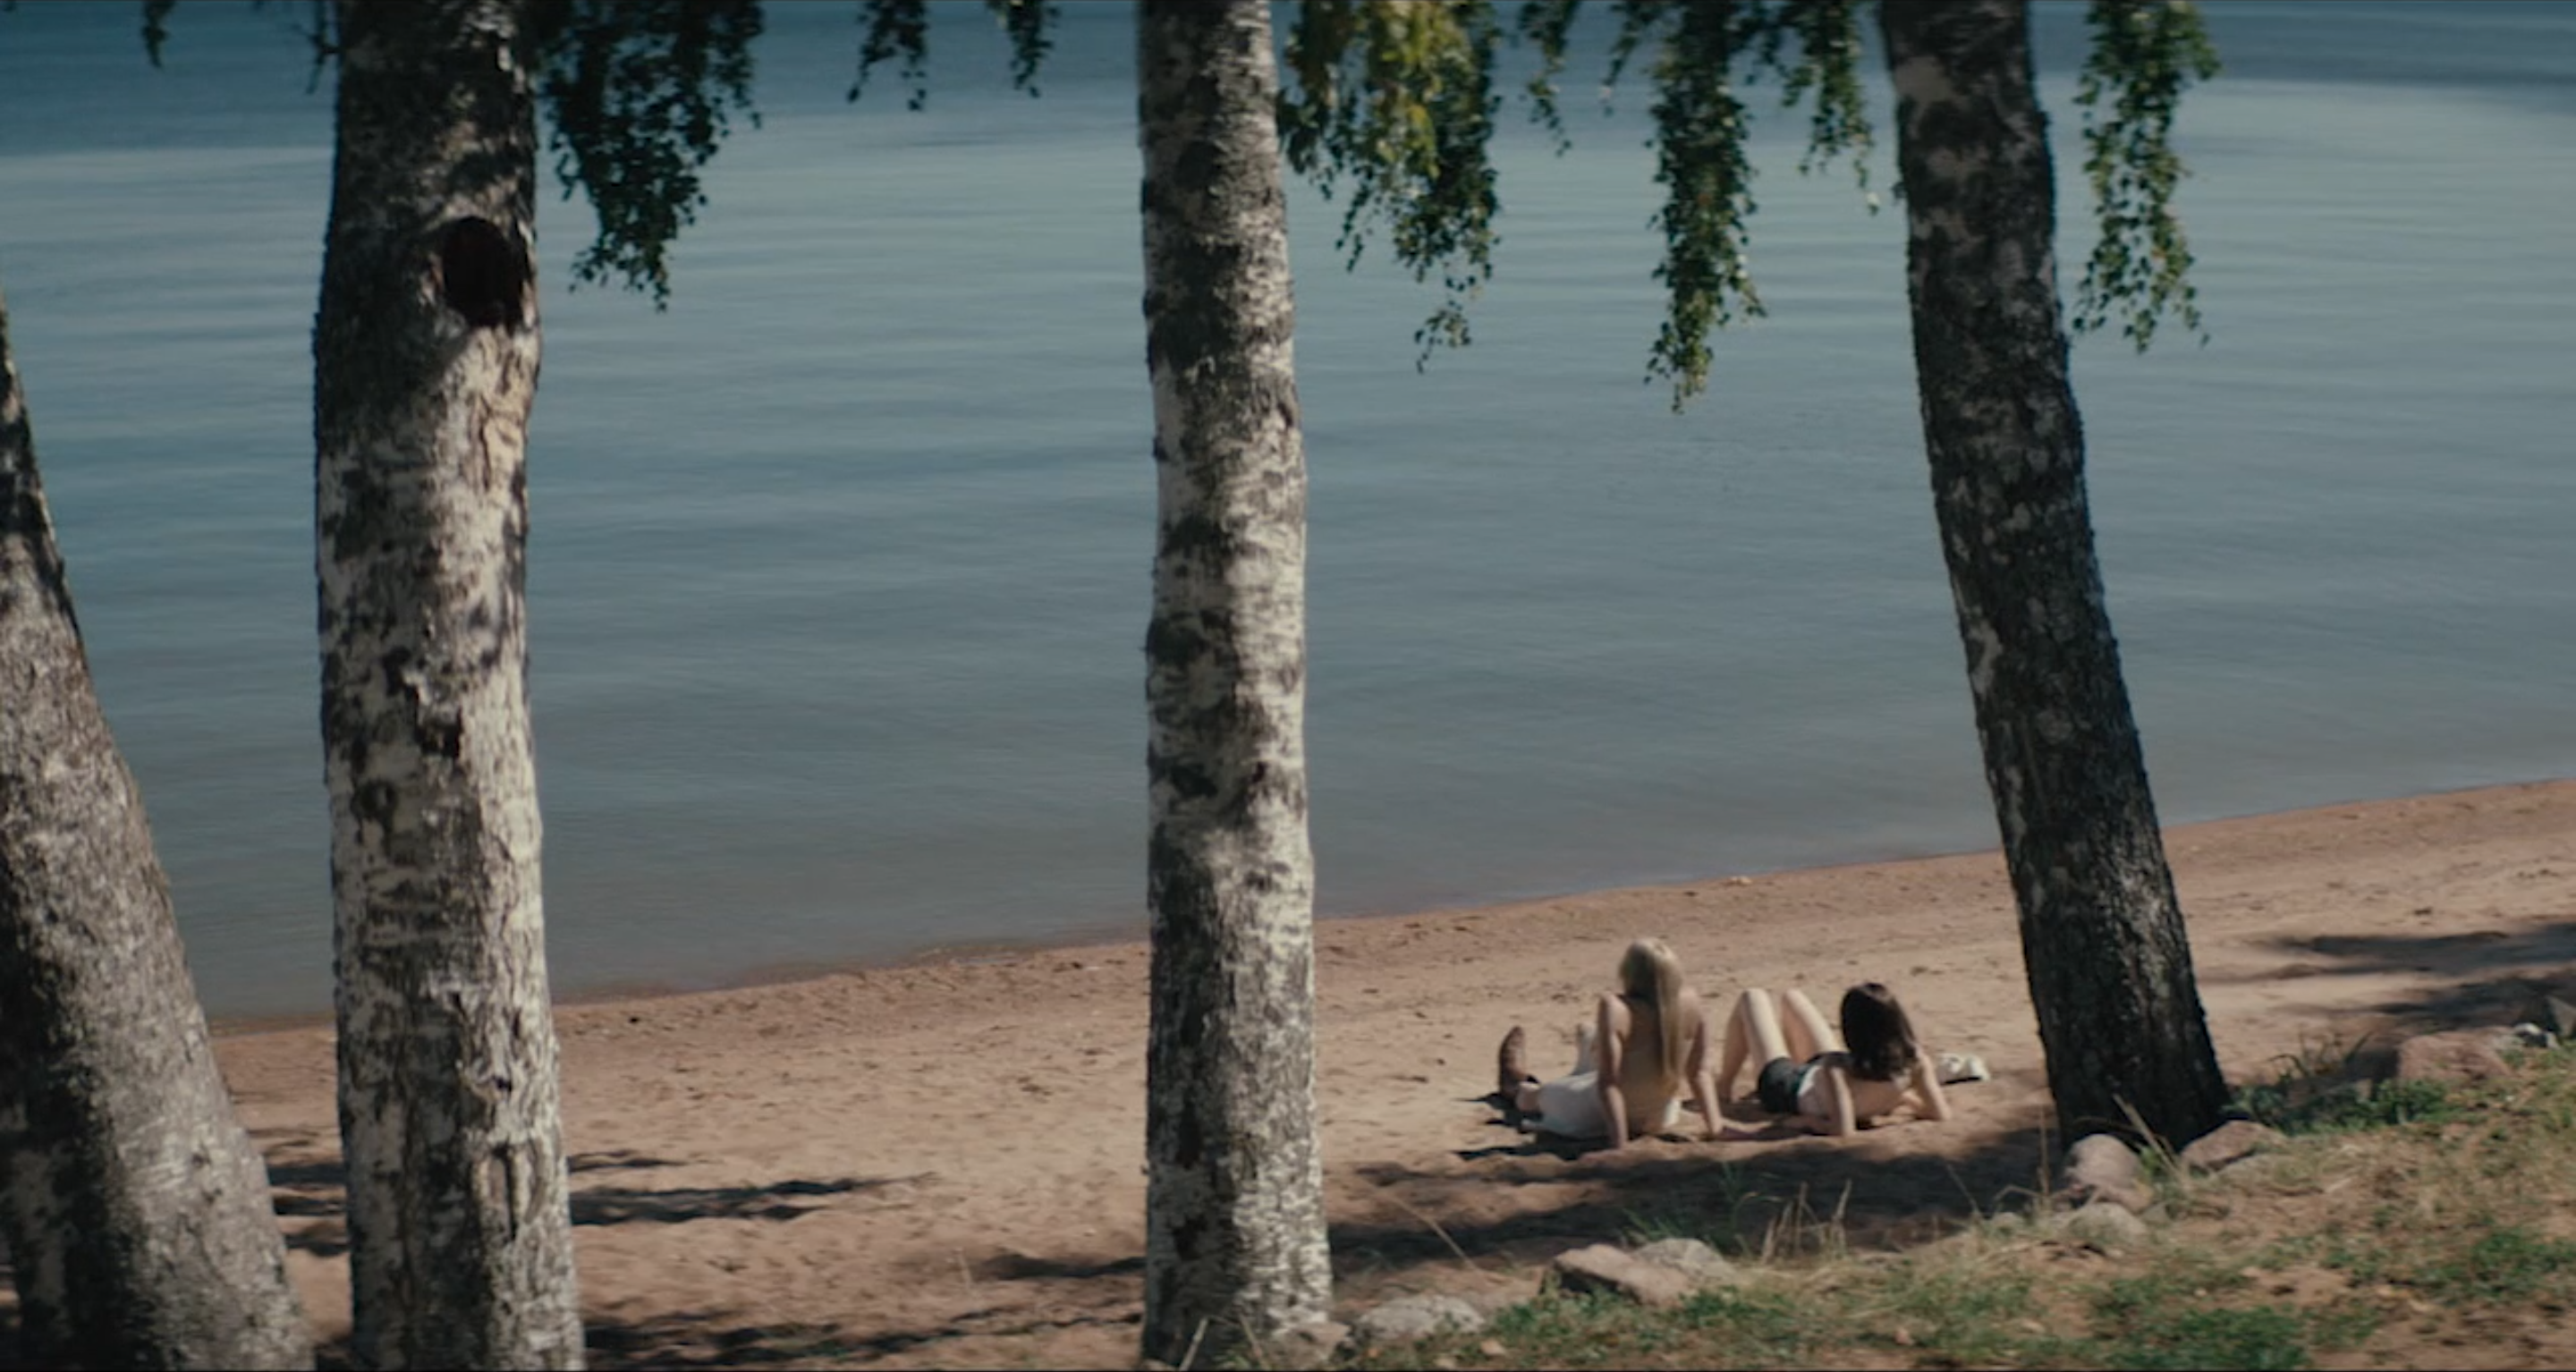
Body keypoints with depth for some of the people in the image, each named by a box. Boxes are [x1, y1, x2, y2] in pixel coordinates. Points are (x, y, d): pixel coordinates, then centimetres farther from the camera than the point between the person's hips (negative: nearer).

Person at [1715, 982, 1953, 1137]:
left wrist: (1807, 1121, -35)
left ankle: (1724, 1085, 46)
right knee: (1792, 997, 32)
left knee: (1753, 998, 22)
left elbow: (1842, 1131, -54)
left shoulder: (1836, 1071, -50)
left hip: (1784, 1087, -5)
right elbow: (1941, 1113, -29)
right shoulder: (1914, 1059, -38)